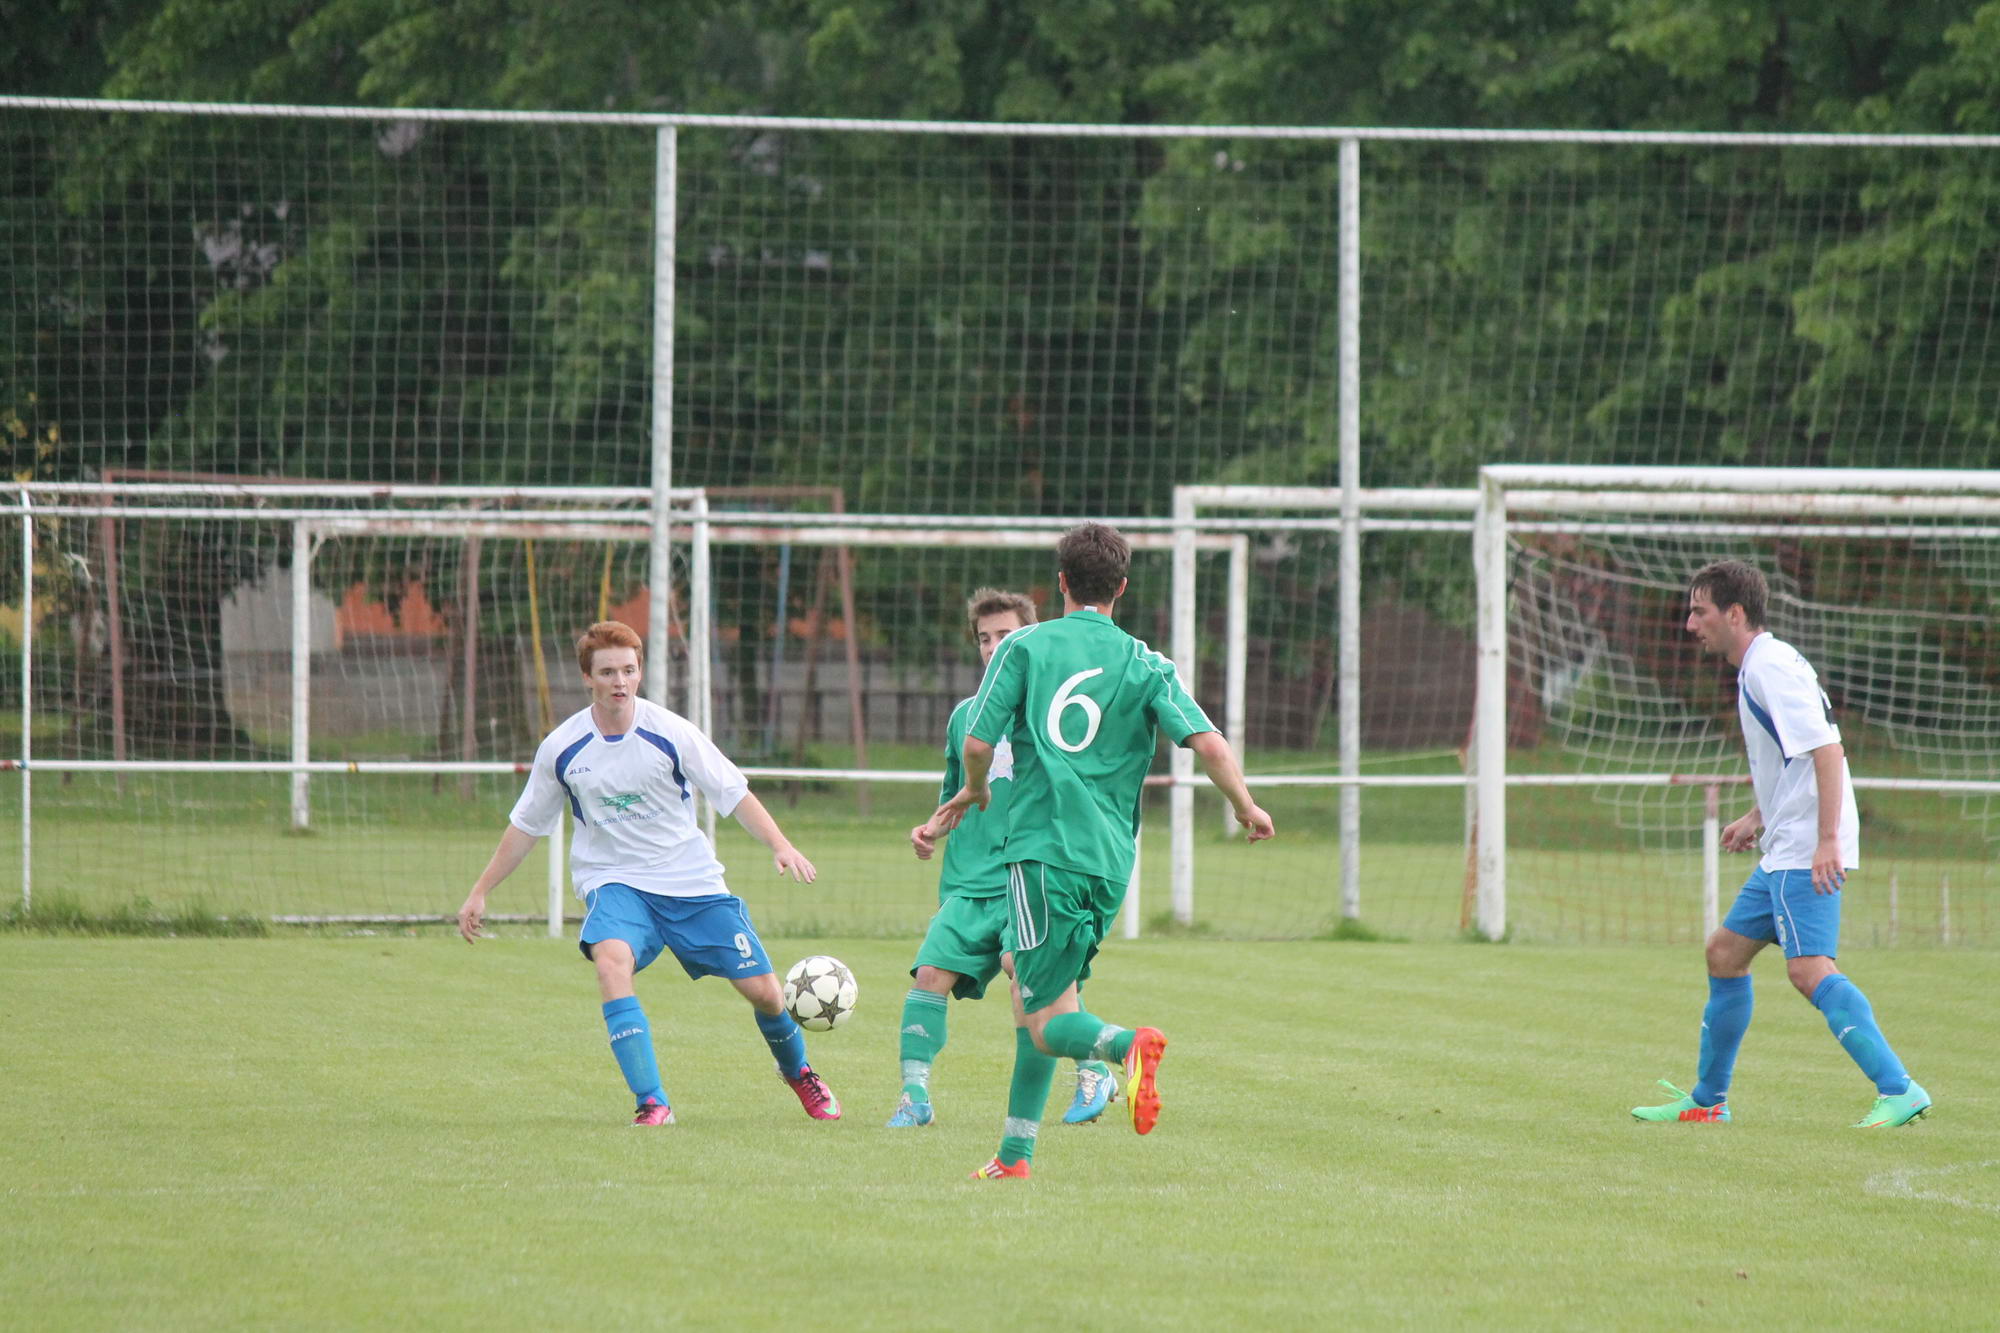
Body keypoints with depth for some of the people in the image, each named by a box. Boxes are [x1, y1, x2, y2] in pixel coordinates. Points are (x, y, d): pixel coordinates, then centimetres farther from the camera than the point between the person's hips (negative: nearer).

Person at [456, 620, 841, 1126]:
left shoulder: (670, 733, -10)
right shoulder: (562, 749, -5)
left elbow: (735, 793, -5)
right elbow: (525, 826, 9)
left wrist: (780, 846, -20)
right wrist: (480, 892, 11)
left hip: (691, 879, 0)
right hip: (614, 881, 0)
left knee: (763, 990, -1)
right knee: (611, 960, -34)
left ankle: (797, 1071, 34)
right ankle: (652, 1103, -34)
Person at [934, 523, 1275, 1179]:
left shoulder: (1023, 647, 1)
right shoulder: (1145, 665, 6)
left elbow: (978, 742, -3)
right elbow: (1208, 742, -4)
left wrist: (975, 792, 19)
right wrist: (1245, 806, 14)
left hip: (1042, 848, -4)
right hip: (1110, 861, 4)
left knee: (1049, 1022, -6)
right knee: (1031, 1002, 18)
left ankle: (1128, 1044, -37)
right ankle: (1014, 1155, 19)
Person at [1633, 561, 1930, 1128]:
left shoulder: (1772, 666, -13)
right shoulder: (1760, 666, 18)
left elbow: (1826, 750, -22)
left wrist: (1827, 840, -27)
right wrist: (1758, 817, 24)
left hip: (1807, 853, -11)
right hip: (1786, 851, 11)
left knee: (1810, 969, -20)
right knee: (1725, 953, 16)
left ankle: (1897, 1090, -25)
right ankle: (1707, 1101, 25)